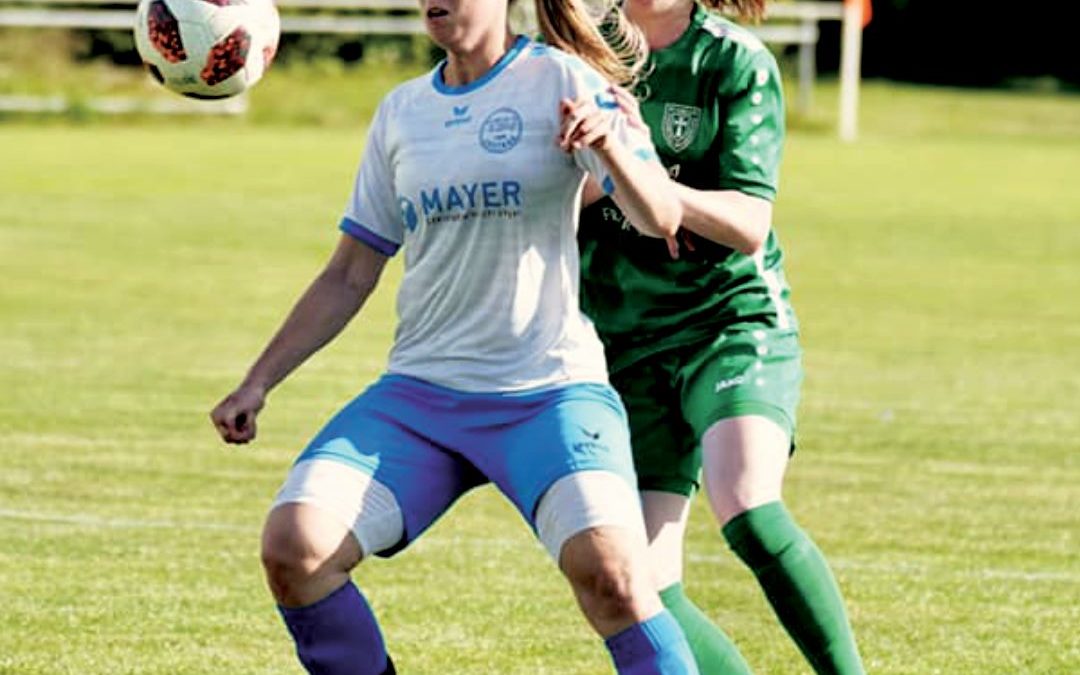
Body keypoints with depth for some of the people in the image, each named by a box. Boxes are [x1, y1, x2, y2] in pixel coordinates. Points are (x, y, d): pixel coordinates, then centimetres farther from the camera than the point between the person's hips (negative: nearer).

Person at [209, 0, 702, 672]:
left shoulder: (559, 82, -1)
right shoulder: (401, 112, 13)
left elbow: (661, 218, -11)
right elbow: (349, 276, 20)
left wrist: (609, 144, -31)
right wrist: (258, 383, 13)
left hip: (549, 393, -5)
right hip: (419, 394, 5)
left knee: (609, 571, -27)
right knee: (292, 547, -15)